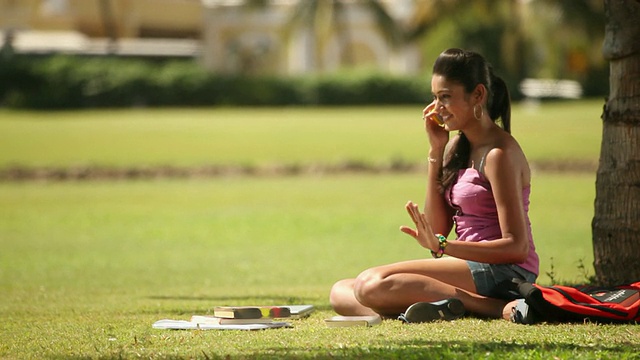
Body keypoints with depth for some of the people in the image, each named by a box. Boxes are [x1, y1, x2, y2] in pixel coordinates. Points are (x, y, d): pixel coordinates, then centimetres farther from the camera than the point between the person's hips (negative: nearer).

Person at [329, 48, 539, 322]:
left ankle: (495, 307, -24)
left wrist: (441, 246, -24)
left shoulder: (499, 153, -12)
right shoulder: (457, 146, 14)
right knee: (341, 292, 0)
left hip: (503, 272, -9)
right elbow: (437, 230, 8)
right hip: (472, 266, 9)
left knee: (371, 284, -25)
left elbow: (517, 247, -16)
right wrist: (436, 152, 6)